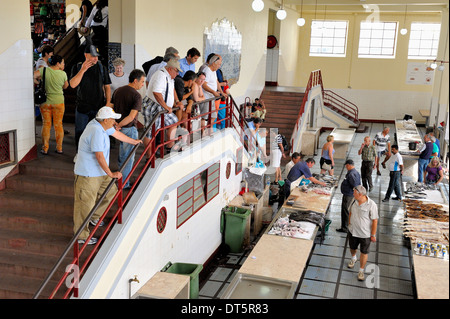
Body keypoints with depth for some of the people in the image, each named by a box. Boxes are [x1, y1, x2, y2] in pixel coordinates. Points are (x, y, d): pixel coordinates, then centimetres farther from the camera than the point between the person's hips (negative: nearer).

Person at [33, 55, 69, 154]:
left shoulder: (44, 70, -7)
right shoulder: (63, 74, -7)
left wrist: (39, 78, 4)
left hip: (45, 101, 1)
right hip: (58, 101, -1)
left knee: (46, 124, 8)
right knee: (58, 125, 8)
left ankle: (45, 148, 9)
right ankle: (59, 148, 12)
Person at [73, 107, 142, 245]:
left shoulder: (103, 126, 6)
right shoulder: (97, 131, -24)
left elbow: (116, 133, 25)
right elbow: (99, 156, -25)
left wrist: (133, 141, 39)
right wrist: (110, 174, -17)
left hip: (99, 172, 10)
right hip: (87, 174, -10)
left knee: (111, 191, 21)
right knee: (85, 204, -3)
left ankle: (94, 217, 39)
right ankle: (81, 236, 7)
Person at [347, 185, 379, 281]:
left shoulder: (371, 205, -26)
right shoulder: (354, 201, -8)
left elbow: (375, 221, -19)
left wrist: (373, 235, -15)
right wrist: (349, 224, 14)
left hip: (365, 234, -5)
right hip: (353, 231, 5)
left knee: (364, 252, 9)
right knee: (352, 247, 25)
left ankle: (361, 271, 27)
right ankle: (353, 258, 57)